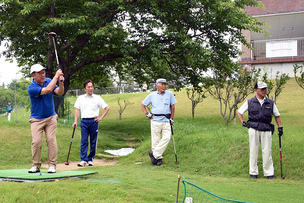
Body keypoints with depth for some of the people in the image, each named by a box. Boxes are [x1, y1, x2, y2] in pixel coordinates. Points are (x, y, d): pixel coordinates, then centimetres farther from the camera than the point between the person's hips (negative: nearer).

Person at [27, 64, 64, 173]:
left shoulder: (49, 81, 0)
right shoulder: (31, 88, -18)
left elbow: (60, 93, -5)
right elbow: (47, 90, -30)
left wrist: (61, 83, -25)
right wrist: (56, 76, -23)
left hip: (51, 117, 3)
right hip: (36, 119, -3)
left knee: (51, 140, -6)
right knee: (36, 141, -10)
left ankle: (52, 165, -1)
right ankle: (36, 165, 4)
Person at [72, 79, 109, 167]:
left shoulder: (97, 98, 5)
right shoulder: (80, 98, 11)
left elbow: (107, 108, 8)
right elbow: (77, 110, 12)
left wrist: (101, 117, 0)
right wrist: (75, 121, 2)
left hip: (94, 121, -1)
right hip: (84, 121, 1)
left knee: (93, 142, 3)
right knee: (83, 141, -6)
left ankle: (90, 159, 12)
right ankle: (83, 160, -8)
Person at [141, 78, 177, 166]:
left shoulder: (169, 94, 7)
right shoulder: (152, 95, 7)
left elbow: (173, 106, 12)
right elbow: (142, 104, 17)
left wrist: (172, 118, 8)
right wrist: (147, 114, 5)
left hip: (166, 120, 0)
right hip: (155, 120, 0)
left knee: (166, 138, -14)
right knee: (156, 140, -1)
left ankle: (154, 154, -6)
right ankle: (158, 158, 9)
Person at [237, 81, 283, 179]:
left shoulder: (271, 102, 11)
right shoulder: (249, 102, 7)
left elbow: (277, 115, 19)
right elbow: (239, 112, 17)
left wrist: (280, 127, 10)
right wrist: (243, 123, 5)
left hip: (267, 130, 1)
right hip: (254, 129, -1)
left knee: (267, 152, 1)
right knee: (253, 151, 3)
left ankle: (269, 173, 9)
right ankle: (253, 172, 12)